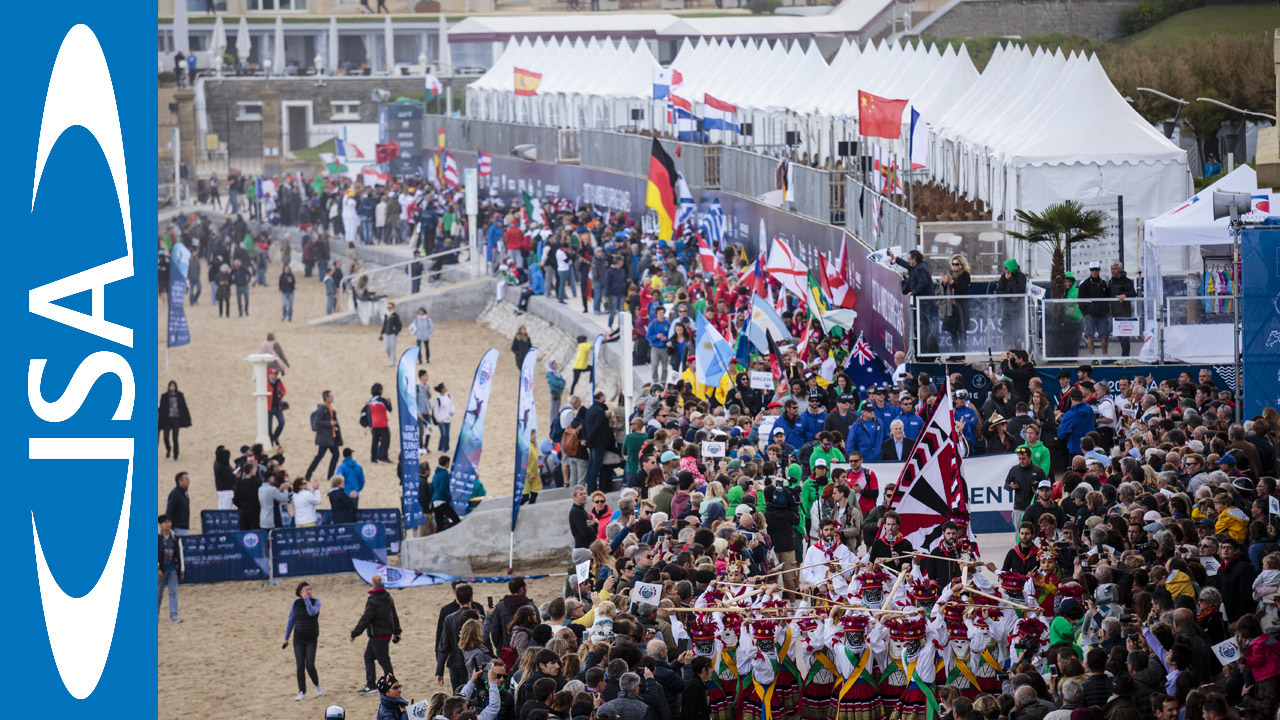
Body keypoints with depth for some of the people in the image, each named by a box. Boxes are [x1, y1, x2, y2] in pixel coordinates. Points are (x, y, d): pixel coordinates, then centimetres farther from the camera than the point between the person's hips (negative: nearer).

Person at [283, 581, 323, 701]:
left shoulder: (316, 602, -4)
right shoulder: (295, 604, -1)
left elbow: (312, 612, -25)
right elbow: (291, 621, 6)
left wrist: (307, 599, -22)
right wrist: (286, 639, 7)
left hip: (311, 640, -2)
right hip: (298, 639, 2)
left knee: (310, 666, -9)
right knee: (300, 666, -2)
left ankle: (317, 685, 19)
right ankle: (302, 692, 4)